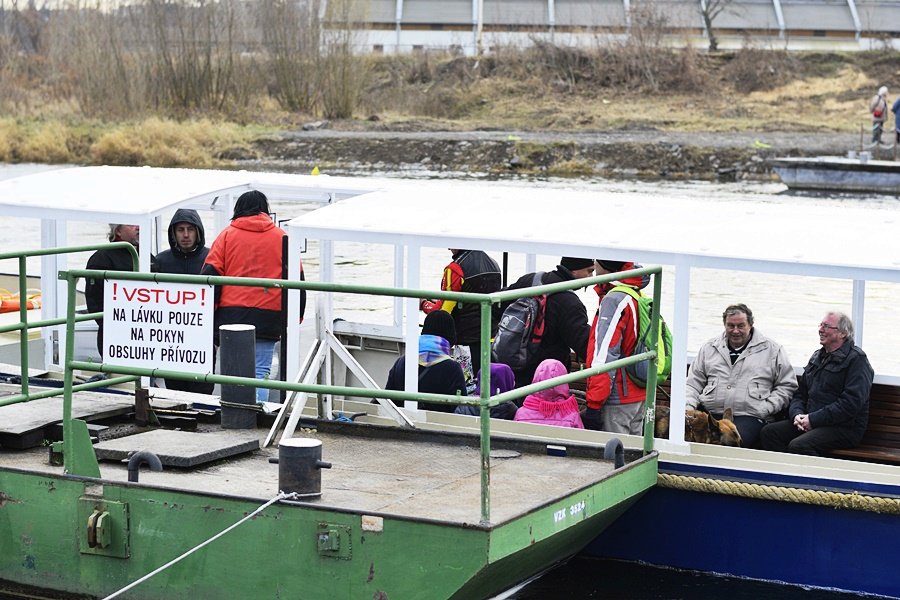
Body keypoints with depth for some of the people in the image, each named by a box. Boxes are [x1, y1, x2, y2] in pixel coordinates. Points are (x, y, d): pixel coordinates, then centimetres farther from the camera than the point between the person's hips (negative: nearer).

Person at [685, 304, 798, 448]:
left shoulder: (772, 350, 12)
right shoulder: (709, 348, 22)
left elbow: (787, 386, 11)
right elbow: (693, 383, 23)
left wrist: (766, 408, -2)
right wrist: (689, 406, 3)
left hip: (749, 417, -3)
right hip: (710, 414, 3)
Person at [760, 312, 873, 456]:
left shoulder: (856, 359, -6)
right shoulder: (818, 356, 20)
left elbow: (851, 403, -17)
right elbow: (800, 394, 22)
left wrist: (813, 419, -17)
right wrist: (797, 414, -1)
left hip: (844, 427, -8)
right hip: (811, 423, 8)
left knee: (798, 446, -32)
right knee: (768, 432, -12)